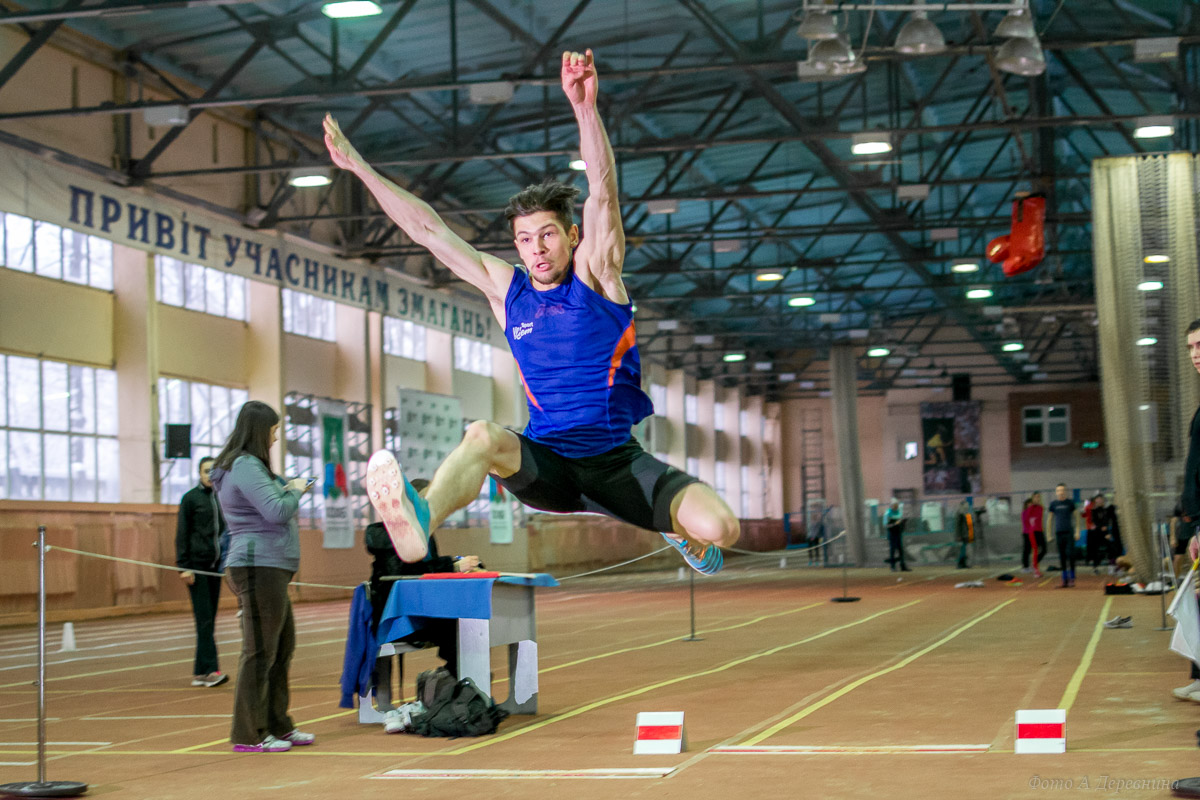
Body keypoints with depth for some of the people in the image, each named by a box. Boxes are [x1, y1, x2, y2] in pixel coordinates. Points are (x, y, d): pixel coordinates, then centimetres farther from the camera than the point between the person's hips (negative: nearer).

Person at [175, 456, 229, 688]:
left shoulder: (221, 498, 14)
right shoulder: (190, 498, -1)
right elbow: (182, 535, -4)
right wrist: (183, 566, -10)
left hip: (215, 565, 6)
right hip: (196, 564, -6)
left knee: (209, 620, 5)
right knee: (204, 619, -11)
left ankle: (200, 673, 8)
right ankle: (209, 669, -15)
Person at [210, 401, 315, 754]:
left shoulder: (247, 465, 20)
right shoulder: (246, 466, -14)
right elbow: (276, 511, -22)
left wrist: (287, 488, 13)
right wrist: (294, 491, -5)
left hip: (268, 569, 11)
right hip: (259, 565, -11)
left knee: (283, 647, 16)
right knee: (260, 651, -8)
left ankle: (277, 725, 23)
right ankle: (249, 735, -4)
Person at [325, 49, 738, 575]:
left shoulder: (595, 272, 0)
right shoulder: (505, 288, 9)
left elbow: (603, 192, -17)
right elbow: (429, 230, 10)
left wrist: (585, 109, -33)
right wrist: (359, 167, 8)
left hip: (617, 460, -1)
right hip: (546, 463, 2)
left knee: (720, 528, -22)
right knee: (484, 436, -31)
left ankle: (684, 535, 17)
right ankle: (420, 520, -60)